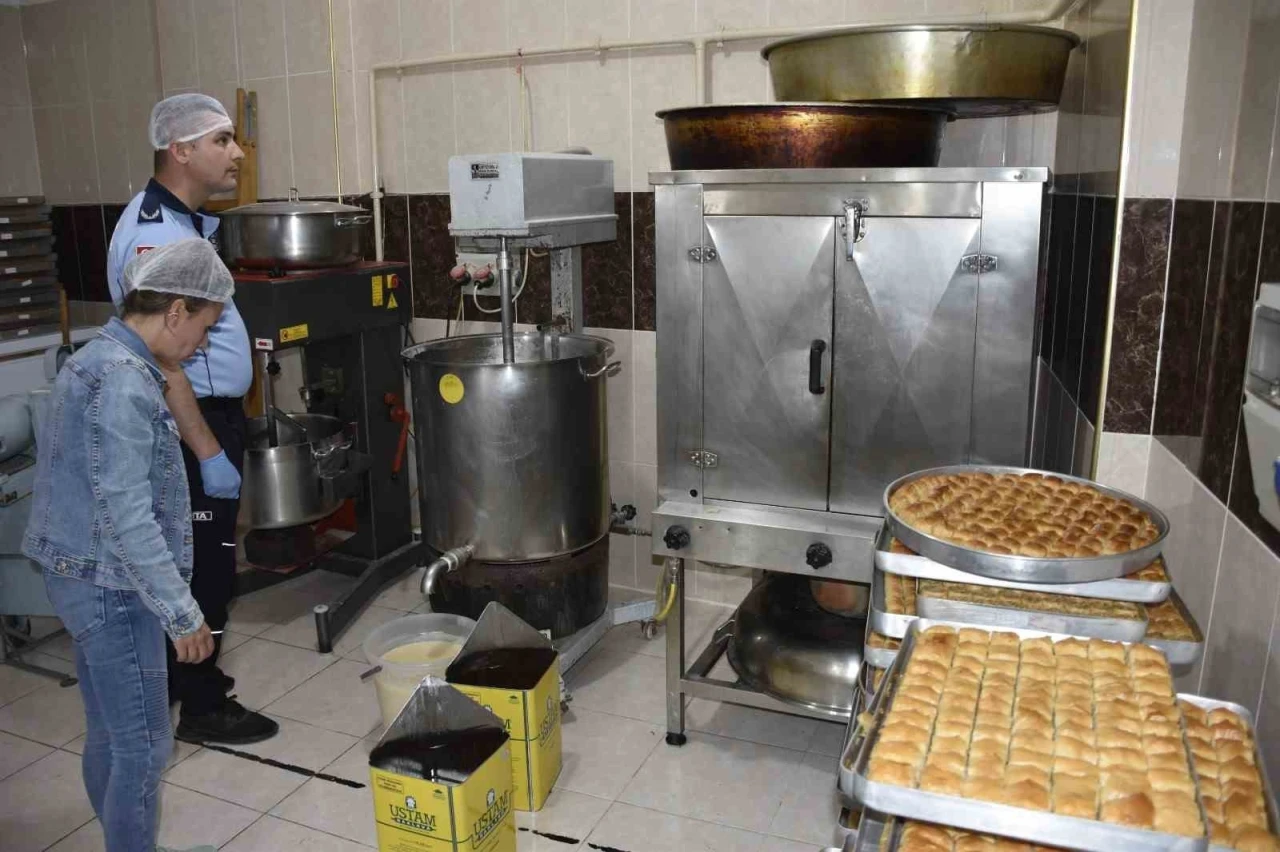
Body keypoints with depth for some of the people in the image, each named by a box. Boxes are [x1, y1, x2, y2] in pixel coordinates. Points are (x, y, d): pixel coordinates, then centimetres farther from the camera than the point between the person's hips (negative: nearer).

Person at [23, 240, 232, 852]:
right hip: (111, 588, -10)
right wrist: (182, 612, -21)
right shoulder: (123, 384, -21)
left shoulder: (95, 361, 11)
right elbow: (128, 516, -25)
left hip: (81, 579, 10)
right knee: (143, 745, 0)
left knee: (107, 734, 19)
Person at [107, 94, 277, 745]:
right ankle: (202, 706, 15)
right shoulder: (155, 235, -21)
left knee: (192, 559, 19)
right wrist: (209, 453, -24)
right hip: (192, 421, -10)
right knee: (205, 563, 1)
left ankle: (178, 676, 35)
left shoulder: (181, 221, 10)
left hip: (210, 412, 10)